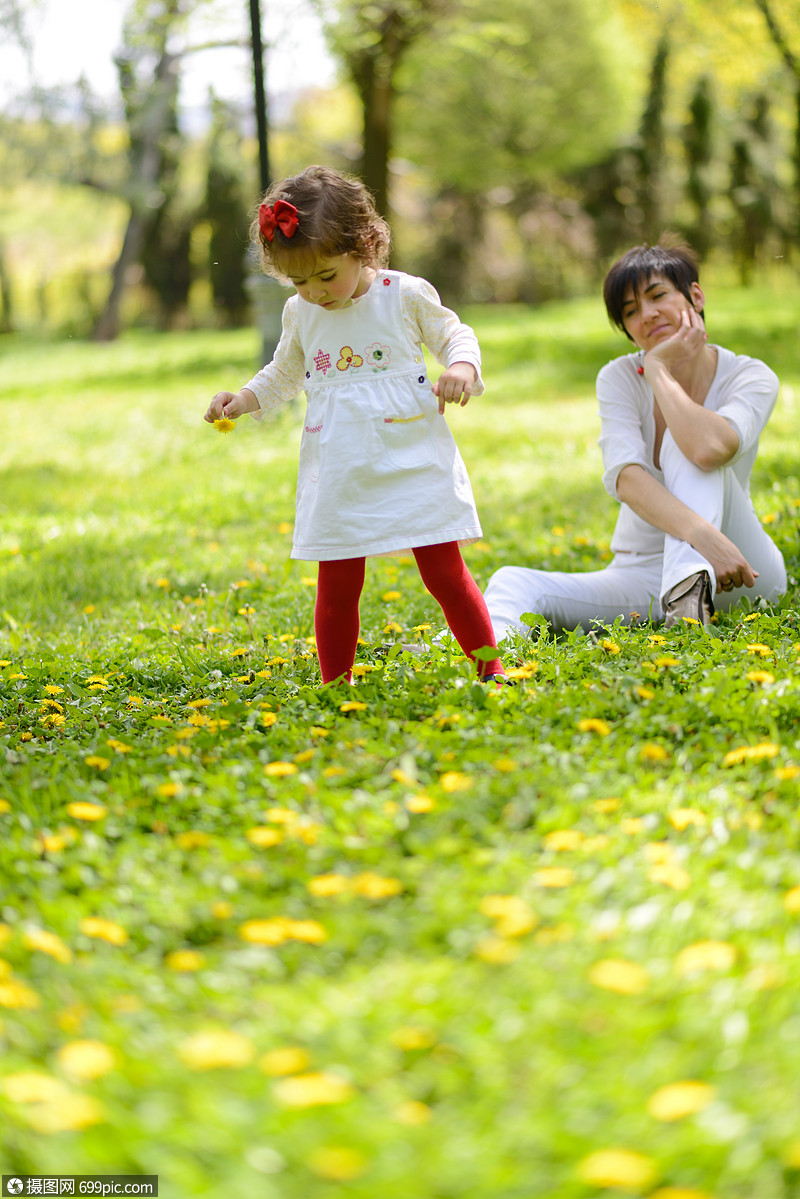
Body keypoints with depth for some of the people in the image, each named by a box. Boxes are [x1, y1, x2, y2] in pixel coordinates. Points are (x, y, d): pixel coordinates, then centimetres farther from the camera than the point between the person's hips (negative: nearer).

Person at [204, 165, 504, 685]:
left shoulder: (406, 295, -4)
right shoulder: (299, 314, 8)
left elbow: (454, 334, 8)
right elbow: (284, 374, 23)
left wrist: (461, 368, -14)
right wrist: (243, 400, 8)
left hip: (413, 464, -3)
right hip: (340, 479, 3)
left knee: (445, 573, 0)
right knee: (337, 587, 4)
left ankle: (490, 667, 14)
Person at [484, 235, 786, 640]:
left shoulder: (751, 377, -6)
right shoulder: (619, 378, -1)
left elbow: (710, 449, -31)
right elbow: (625, 477, -22)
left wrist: (659, 370, -15)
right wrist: (702, 533, -40)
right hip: (639, 574, 2)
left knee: (689, 440, -25)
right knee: (512, 582, -22)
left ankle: (691, 587, -47)